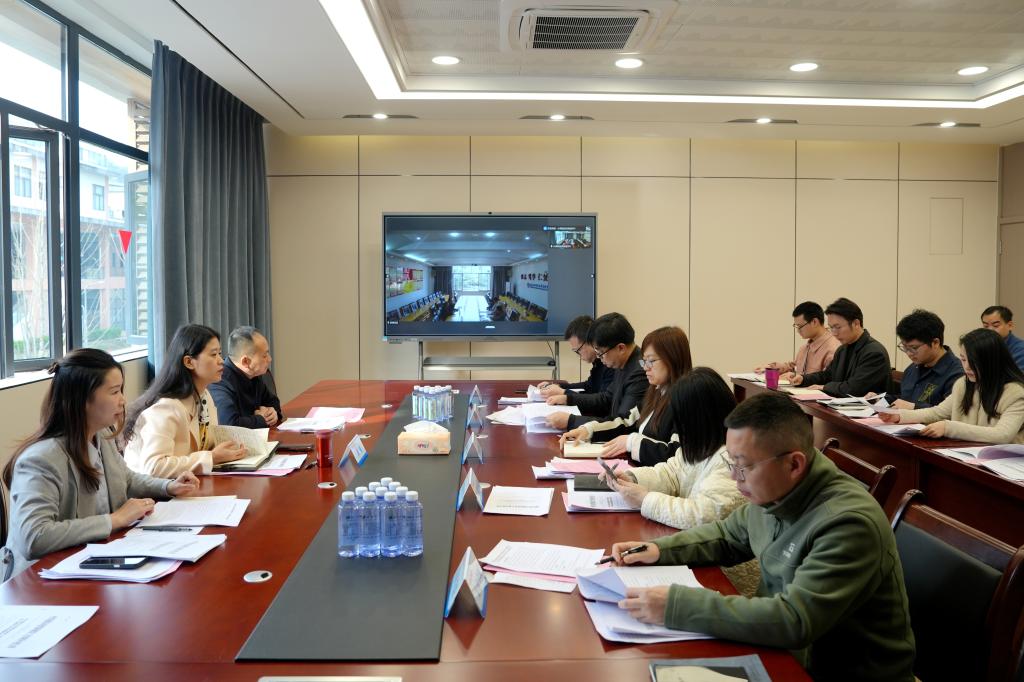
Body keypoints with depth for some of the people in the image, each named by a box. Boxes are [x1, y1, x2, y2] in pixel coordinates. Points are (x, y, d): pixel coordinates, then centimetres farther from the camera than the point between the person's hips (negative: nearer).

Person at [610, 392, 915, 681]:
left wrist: (677, 605, -34)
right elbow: (726, 536, 15)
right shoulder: (773, 493, -3)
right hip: (791, 652, 7)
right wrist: (658, 549, -1)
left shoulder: (848, 524, -29)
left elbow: (794, 620, -34)